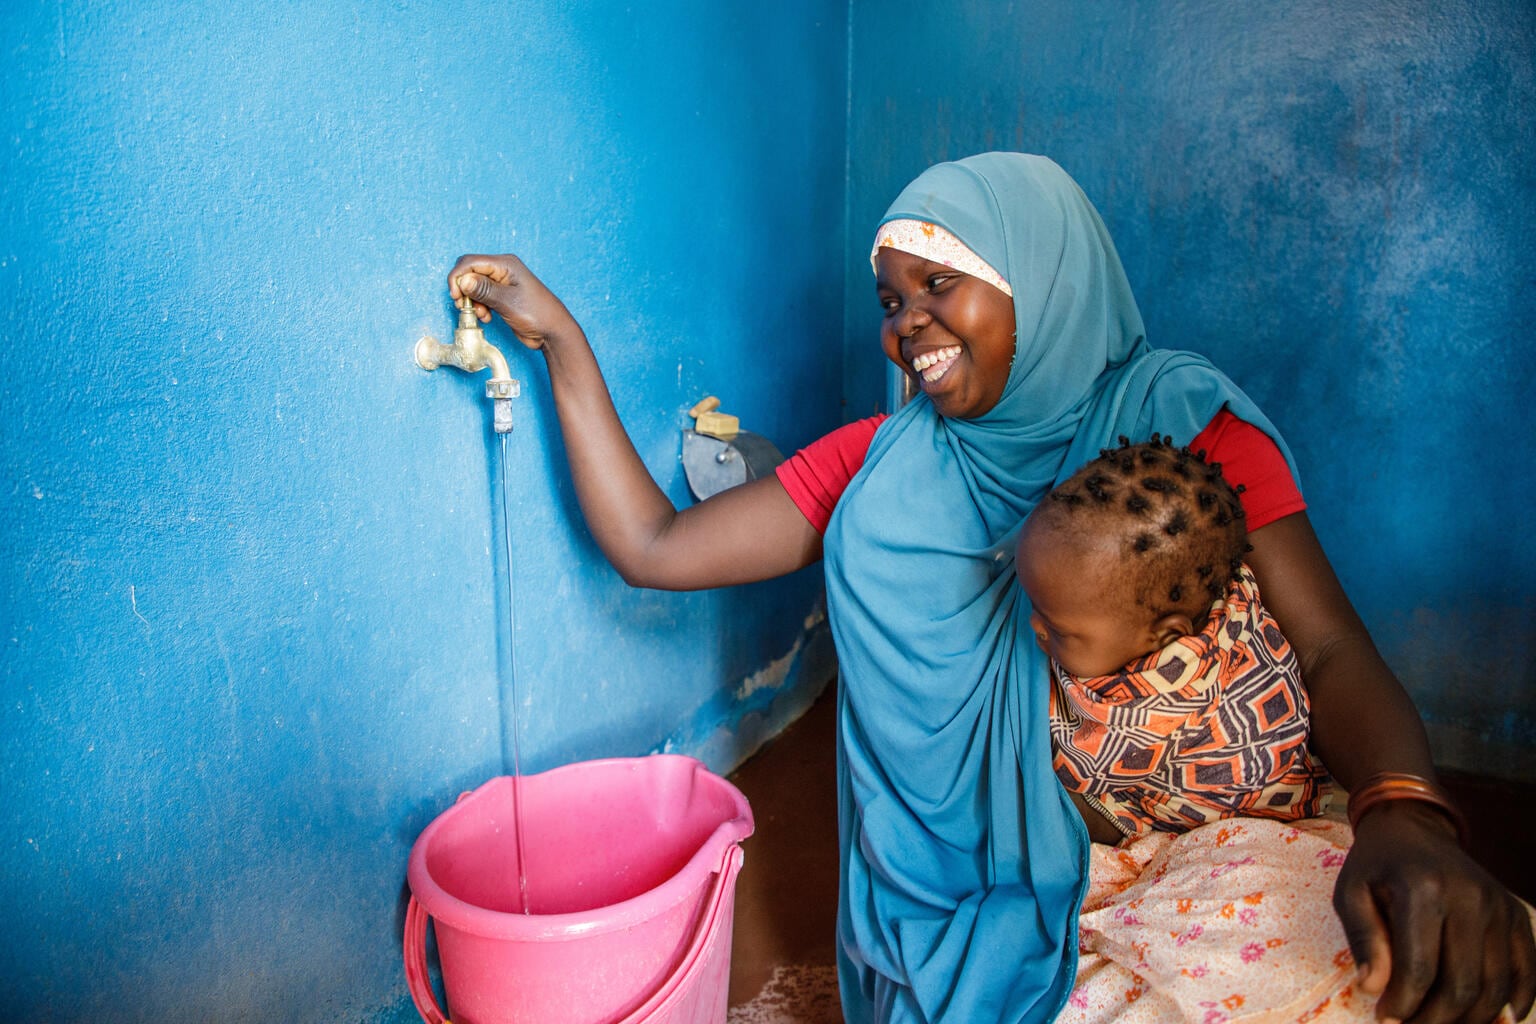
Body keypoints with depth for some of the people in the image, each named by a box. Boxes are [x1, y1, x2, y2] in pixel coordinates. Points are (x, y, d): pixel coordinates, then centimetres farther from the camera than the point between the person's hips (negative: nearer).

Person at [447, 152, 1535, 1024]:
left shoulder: (1183, 425, -8)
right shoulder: (879, 469, -2)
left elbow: (1331, 650, -15)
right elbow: (654, 546, -4)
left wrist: (1405, 816, -35)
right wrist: (562, 339, -4)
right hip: (937, 910, 2)